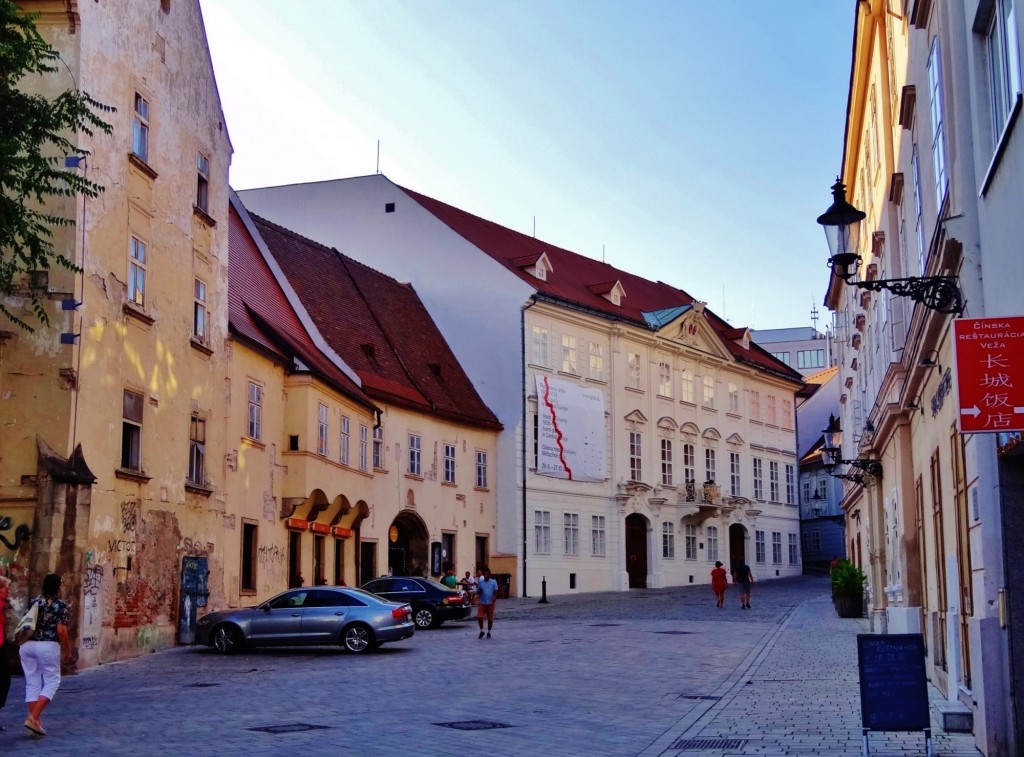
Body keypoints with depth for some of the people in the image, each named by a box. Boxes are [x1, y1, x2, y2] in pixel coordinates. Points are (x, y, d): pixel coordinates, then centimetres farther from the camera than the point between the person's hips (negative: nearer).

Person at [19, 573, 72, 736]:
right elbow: (61, 631, -12)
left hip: (27, 645, 6)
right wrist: (67, 650, -2)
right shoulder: (61, 605, -5)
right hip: (48, 646, -5)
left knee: (32, 682, 11)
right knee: (52, 681, 4)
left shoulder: (33, 602, 12)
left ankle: (35, 719, 9)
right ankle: (33, 717, -10)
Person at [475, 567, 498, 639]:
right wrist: (479, 591, -13)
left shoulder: (493, 582, -1)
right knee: (479, 617, -8)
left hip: (490, 603, -1)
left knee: (490, 618, 4)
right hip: (482, 602, 1)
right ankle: (481, 631, 9)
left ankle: (488, 633, 18)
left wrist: (494, 598, -21)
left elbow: (495, 591, -2)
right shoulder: (480, 582, 5)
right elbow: (478, 592, 11)